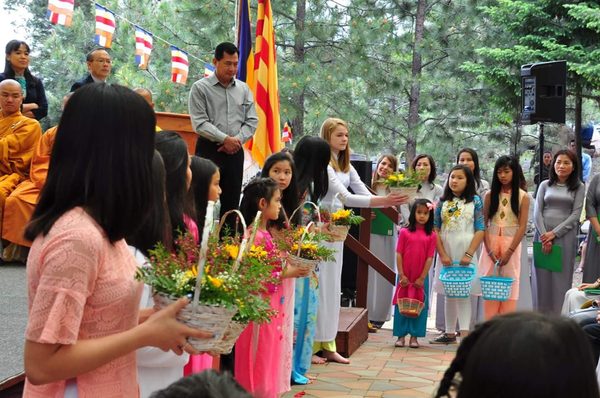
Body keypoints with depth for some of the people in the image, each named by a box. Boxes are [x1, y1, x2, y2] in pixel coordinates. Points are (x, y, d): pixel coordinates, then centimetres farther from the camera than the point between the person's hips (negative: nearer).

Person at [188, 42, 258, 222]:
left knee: (231, 201, 8)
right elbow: (199, 123, -11)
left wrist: (237, 140, -9)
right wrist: (225, 139, -16)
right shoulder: (200, 88, -3)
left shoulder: (243, 89, 11)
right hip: (209, 149, -4)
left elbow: (252, 121, 8)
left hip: (235, 151, 5)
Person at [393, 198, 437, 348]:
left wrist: (422, 278, -7)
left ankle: (414, 336, 14)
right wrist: (401, 275, -7)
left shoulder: (431, 236, -1)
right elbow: (399, 254, -2)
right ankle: (401, 335, 13)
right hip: (405, 277, 0)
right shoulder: (405, 232, -1)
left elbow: (429, 258, -2)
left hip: (421, 278, 0)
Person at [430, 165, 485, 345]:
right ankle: (450, 334, 15)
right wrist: (442, 254, -6)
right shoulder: (442, 201, 6)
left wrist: (469, 254, -13)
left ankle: (465, 334, -7)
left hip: (466, 252, -3)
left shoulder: (475, 201, 0)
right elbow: (435, 229, 4)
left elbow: (480, 230, -4)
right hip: (446, 252, 3)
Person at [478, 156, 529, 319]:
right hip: (491, 242, 2)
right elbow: (484, 223, 1)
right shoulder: (490, 195, 4)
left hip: (511, 243, -2)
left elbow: (522, 227, -6)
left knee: (509, 285, 0)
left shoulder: (523, 197, -1)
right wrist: (489, 250, -10)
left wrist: (509, 252, -13)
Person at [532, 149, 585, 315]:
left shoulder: (579, 187, 5)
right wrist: (544, 236, -9)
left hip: (565, 237, -2)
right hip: (543, 235, 2)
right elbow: (537, 212, 3)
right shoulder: (545, 185, 10)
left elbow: (575, 215, -3)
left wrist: (554, 233, -11)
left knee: (561, 278, -2)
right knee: (541, 276, 2)